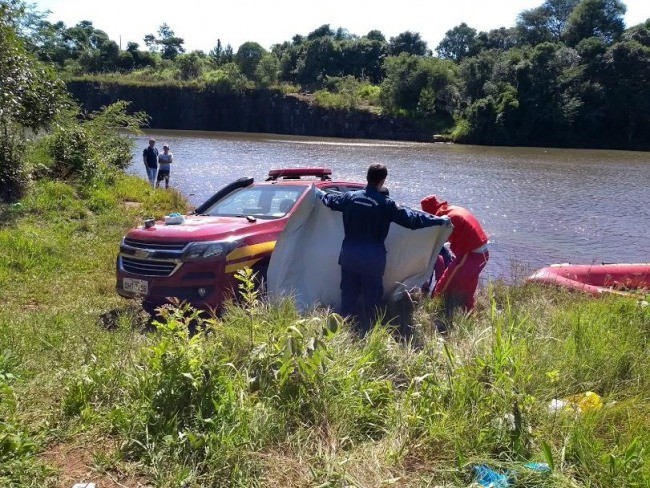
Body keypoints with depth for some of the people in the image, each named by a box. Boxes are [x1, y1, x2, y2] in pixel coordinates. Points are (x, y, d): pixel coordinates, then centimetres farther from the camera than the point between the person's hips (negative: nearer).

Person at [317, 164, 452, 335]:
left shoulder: (350, 197, 0)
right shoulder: (386, 204, -11)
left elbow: (329, 200, 20)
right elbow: (413, 219, -10)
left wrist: (318, 191, 43)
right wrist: (440, 220, 0)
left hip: (349, 256, 4)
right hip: (372, 259, -4)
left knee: (348, 296, 13)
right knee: (371, 299, 7)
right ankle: (366, 333, 13)